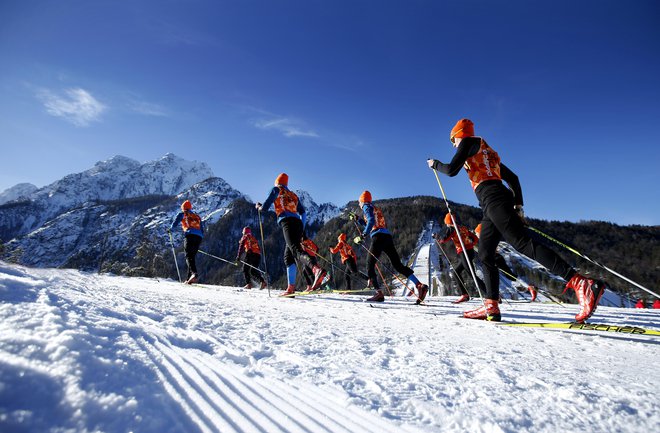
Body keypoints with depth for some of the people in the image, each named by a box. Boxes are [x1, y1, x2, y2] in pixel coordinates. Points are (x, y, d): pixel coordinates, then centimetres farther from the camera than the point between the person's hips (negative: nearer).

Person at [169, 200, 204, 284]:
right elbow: (202, 230, 26)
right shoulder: (197, 216, 31)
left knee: (189, 256, -13)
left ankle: (194, 273, -36)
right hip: (199, 236, 5)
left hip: (190, 235, -5)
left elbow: (175, 222, 9)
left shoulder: (182, 214, 18)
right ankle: (189, 278, 3)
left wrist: (171, 229, 30)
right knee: (192, 256, 9)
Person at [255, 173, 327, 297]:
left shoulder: (276, 189, 16)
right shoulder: (293, 194, 32)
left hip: (287, 221, -7)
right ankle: (291, 287, 2)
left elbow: (265, 207, 7)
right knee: (288, 256, 10)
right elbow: (303, 213, 25)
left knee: (296, 250, -25)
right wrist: (301, 230, 28)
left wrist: (258, 207, 29)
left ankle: (317, 269, -51)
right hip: (298, 223, 7)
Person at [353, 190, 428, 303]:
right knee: (398, 265, 4)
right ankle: (420, 285, -8)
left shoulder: (366, 207, 6)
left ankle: (378, 293, -13)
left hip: (378, 237, -8)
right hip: (387, 236, 8)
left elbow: (371, 221, -13)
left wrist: (363, 235, -18)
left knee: (370, 266, -2)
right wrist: (357, 220, 45)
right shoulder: (376, 209, 30)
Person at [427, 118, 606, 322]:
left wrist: (435, 164, 17)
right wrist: (518, 206, 24)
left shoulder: (468, 141, 9)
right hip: (492, 205, 9)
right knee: (485, 254, 5)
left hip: (492, 197, -9)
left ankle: (582, 283, -26)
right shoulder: (488, 152, 32)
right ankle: (491, 306, 1)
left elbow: (451, 170, -3)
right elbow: (513, 178, 29)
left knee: (523, 244, -19)